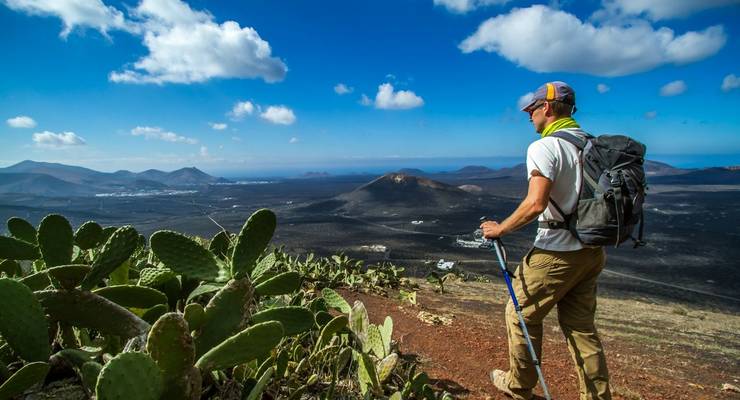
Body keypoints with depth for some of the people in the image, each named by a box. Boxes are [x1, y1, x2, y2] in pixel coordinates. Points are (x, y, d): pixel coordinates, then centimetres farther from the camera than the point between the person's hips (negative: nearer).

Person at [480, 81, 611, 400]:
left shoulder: (544, 147, -16)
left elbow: (536, 203, -26)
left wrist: (500, 229, -13)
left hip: (556, 253, -8)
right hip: (592, 251, 8)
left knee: (521, 315, 11)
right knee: (581, 326, 18)